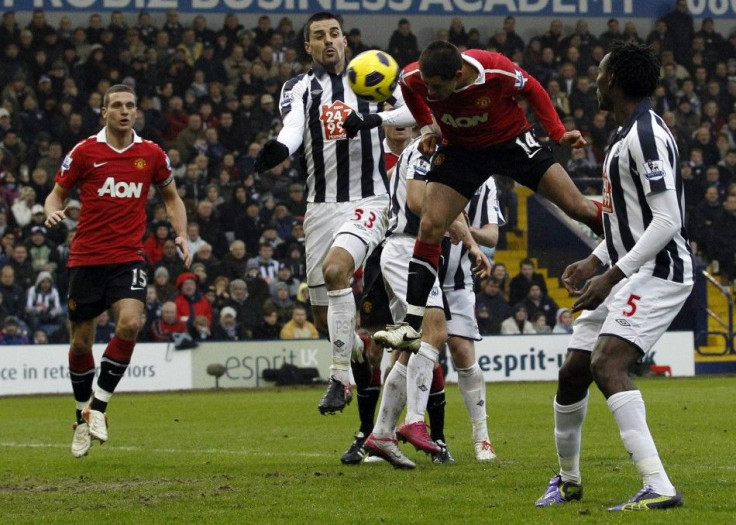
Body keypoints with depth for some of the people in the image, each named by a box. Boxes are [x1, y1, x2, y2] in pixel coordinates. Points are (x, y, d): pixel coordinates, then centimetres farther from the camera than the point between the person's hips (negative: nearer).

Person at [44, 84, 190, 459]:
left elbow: (171, 196, 19)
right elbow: (58, 192, 8)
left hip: (128, 257, 0)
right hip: (86, 257, 0)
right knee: (81, 343, 4)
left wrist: (182, 235, 4)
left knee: (130, 323, -24)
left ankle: (99, 404, -7)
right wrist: (52, 212, -15)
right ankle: (83, 416, 26)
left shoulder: (151, 154, 4)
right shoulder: (84, 152, 0)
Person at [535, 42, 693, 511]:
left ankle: (658, 488, -34)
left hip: (659, 272, -11)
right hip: (628, 273, 11)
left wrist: (611, 276, -25)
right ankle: (568, 480, 33)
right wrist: (595, 261, 21)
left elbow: (667, 220, -23)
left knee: (607, 365, -27)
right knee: (572, 372, 12)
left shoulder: (646, 135, -17)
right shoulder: (628, 134, 17)